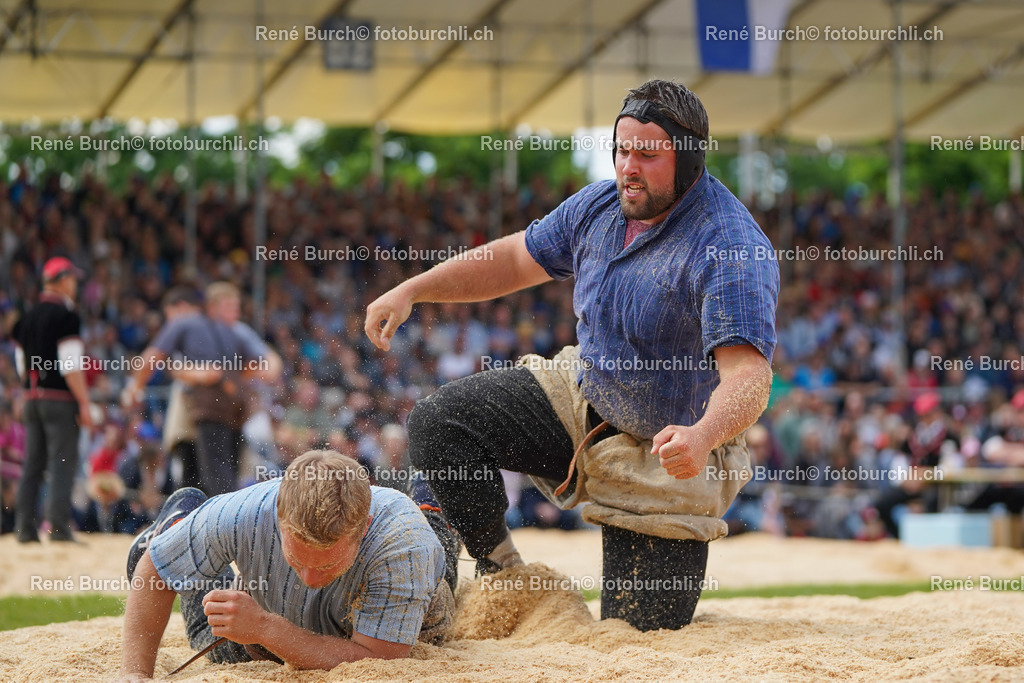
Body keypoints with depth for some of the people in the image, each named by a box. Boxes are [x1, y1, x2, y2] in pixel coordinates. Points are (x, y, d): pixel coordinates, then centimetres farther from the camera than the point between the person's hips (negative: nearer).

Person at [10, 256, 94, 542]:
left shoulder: (28, 317, 13)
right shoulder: (65, 315, -10)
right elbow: (71, 366, -16)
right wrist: (84, 404, -15)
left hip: (32, 398, 7)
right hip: (60, 399, -7)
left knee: (32, 464, 9)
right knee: (63, 462, -7)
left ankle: (25, 528, 7)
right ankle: (58, 527, -14)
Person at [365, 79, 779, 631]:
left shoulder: (732, 250, -28)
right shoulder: (600, 207, -3)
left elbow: (748, 377, -39)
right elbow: (516, 259, 13)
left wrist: (702, 438, -60)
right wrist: (411, 291, 3)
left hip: (666, 446, -6)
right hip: (582, 397, 7)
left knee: (640, 627, -9)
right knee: (437, 424, -8)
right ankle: (499, 571, 7)